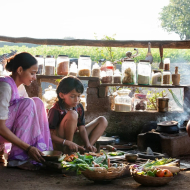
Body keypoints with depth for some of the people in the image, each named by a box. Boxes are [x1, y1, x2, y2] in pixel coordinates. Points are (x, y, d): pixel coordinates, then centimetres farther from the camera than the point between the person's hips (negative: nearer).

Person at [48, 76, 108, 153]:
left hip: (73, 139, 8)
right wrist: (67, 143, -32)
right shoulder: (55, 110, -20)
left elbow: (82, 129, 2)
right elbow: (50, 135, -23)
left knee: (102, 120, 6)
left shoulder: (79, 107, 1)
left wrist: (88, 144, -15)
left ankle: (84, 148, -13)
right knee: (72, 114, -31)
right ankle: (68, 150, -19)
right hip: (60, 144, -8)